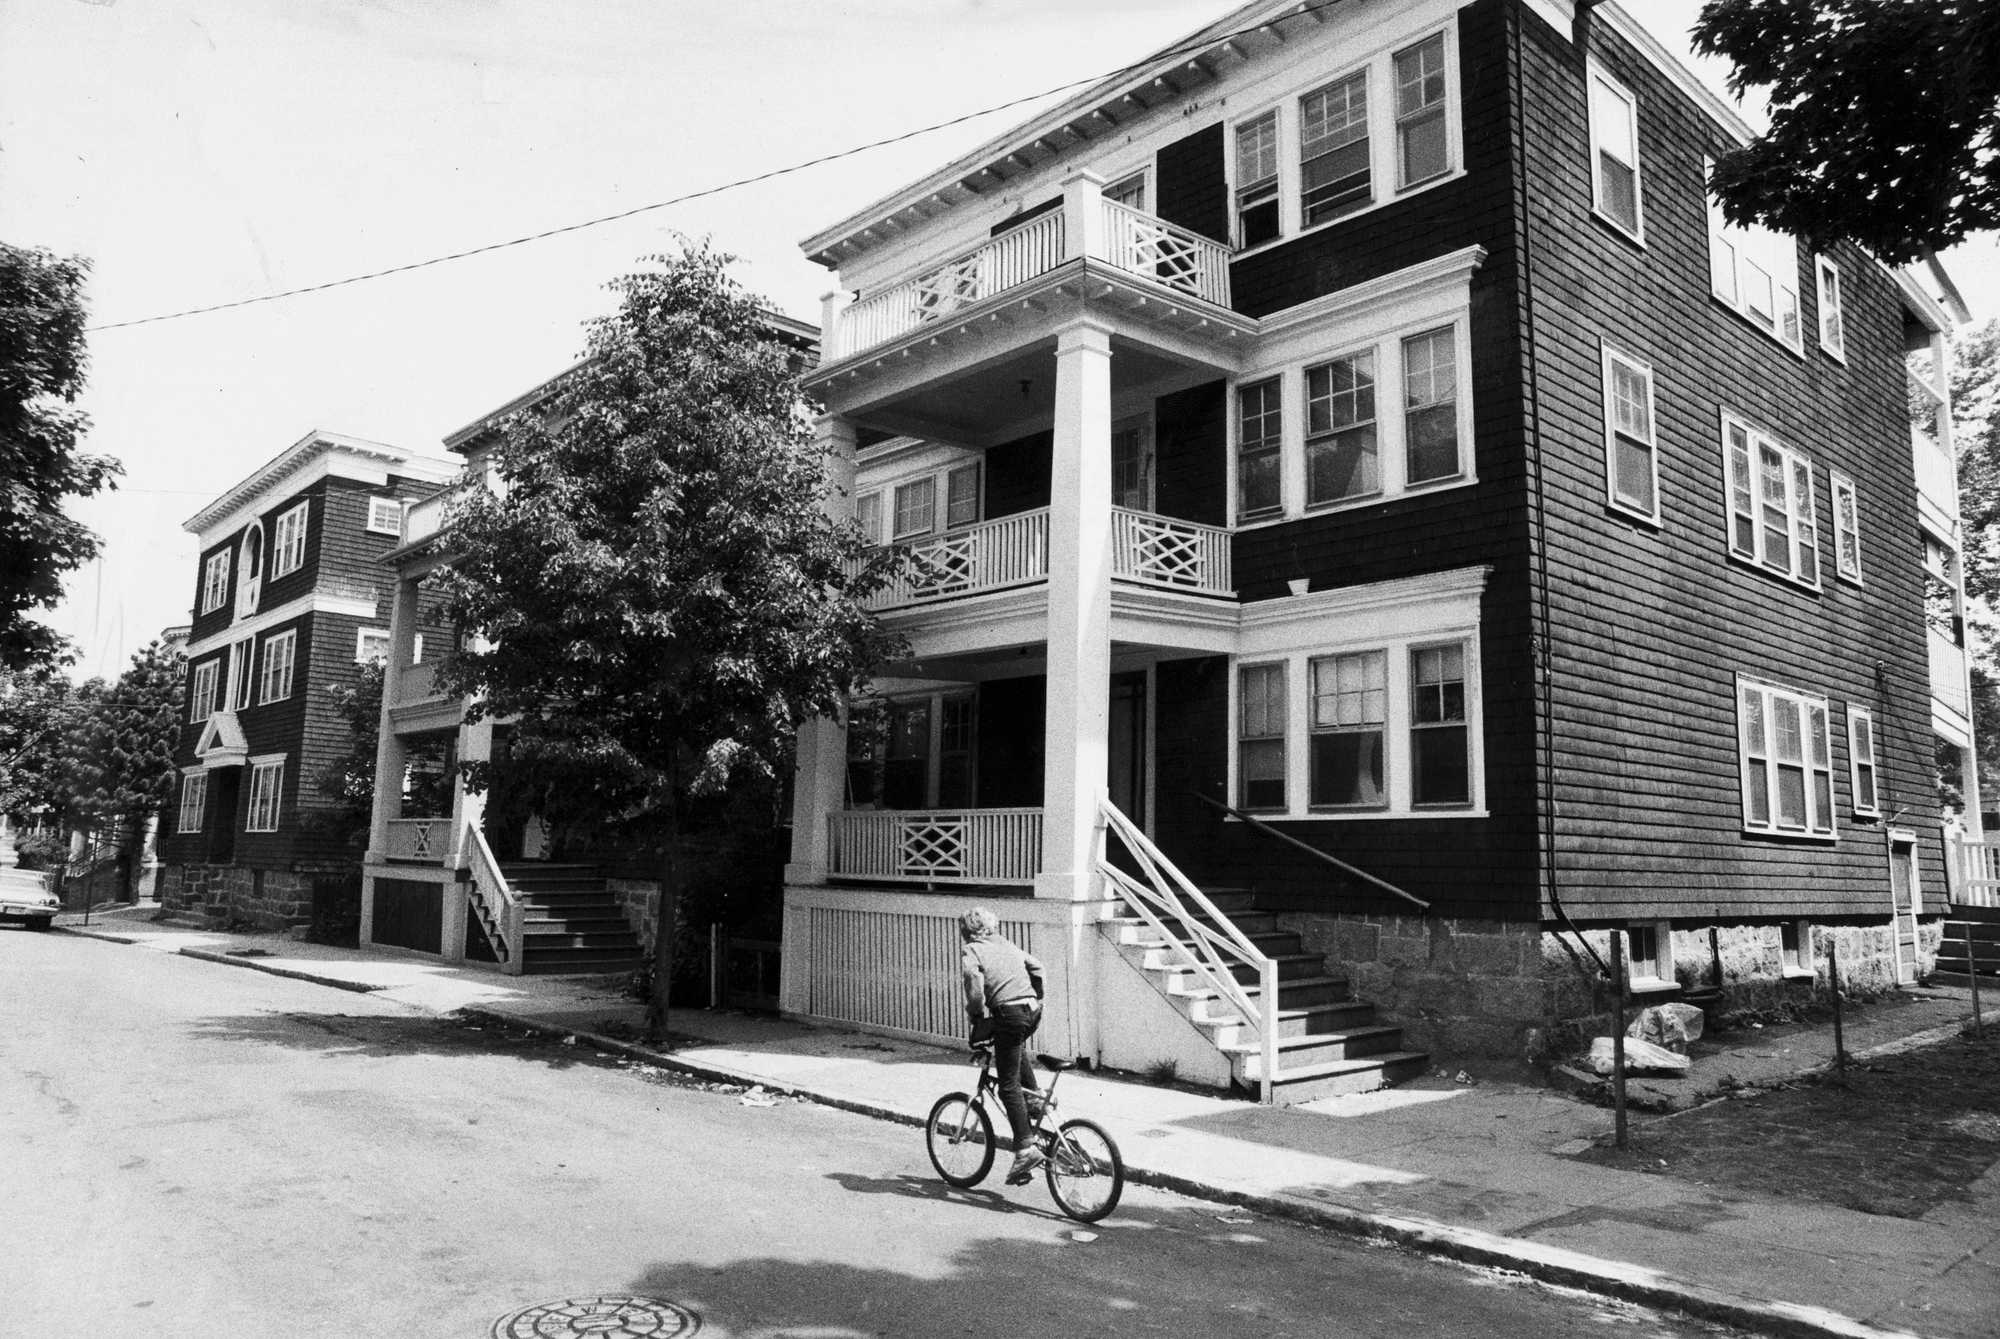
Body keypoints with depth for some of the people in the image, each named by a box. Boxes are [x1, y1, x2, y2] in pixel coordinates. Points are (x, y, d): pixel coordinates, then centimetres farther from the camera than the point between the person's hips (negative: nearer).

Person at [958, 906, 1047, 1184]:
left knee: (1009, 1087, -2)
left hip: (1009, 1014, -7)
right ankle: (1034, 1093, 26)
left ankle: (1026, 1148, -9)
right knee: (1017, 1046, 39)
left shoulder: (971, 951, 1)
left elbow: (975, 987, -13)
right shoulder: (1008, 945, 20)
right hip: (1033, 1010, 7)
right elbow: (1036, 968, 21)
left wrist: (974, 1014, 3)